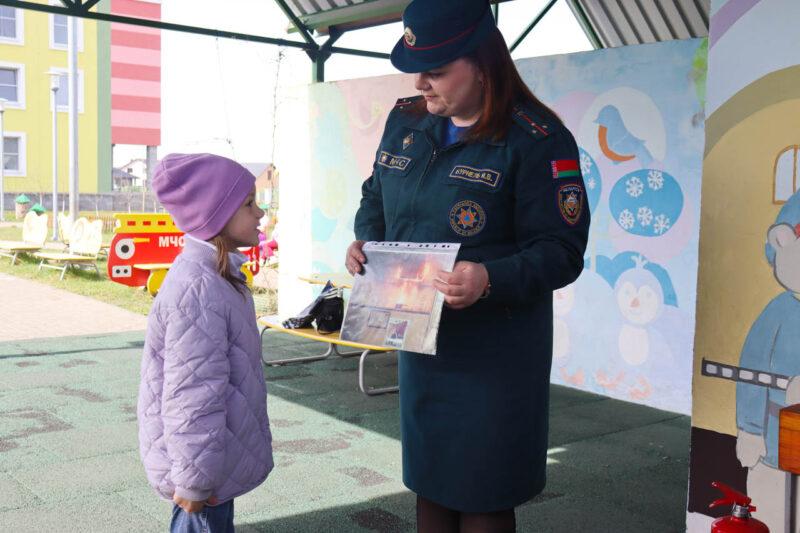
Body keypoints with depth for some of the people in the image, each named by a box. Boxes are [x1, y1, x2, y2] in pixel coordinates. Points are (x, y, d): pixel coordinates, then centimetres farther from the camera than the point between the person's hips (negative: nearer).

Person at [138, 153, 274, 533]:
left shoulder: (215, 276, 7)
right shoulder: (199, 290, -27)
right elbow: (192, 397, -27)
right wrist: (193, 480, -22)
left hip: (212, 458, 10)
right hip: (202, 460, -10)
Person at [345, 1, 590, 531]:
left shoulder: (538, 139, -15)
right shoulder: (406, 121, 5)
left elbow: (562, 250, -17)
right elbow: (376, 196, 20)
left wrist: (491, 279, -33)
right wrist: (365, 241, -1)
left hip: (495, 352, -6)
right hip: (419, 339, 6)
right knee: (429, 481, 20)